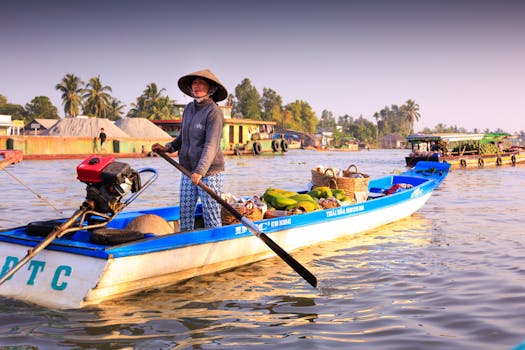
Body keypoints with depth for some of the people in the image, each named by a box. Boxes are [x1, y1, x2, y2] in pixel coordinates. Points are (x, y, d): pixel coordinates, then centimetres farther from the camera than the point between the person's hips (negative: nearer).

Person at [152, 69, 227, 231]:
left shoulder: (214, 112, -12)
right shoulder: (189, 108, 11)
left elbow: (211, 146, -21)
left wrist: (200, 172, -31)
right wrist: (167, 147, 7)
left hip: (210, 172, -7)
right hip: (187, 171, 7)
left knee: (211, 218, -3)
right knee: (185, 214, 12)